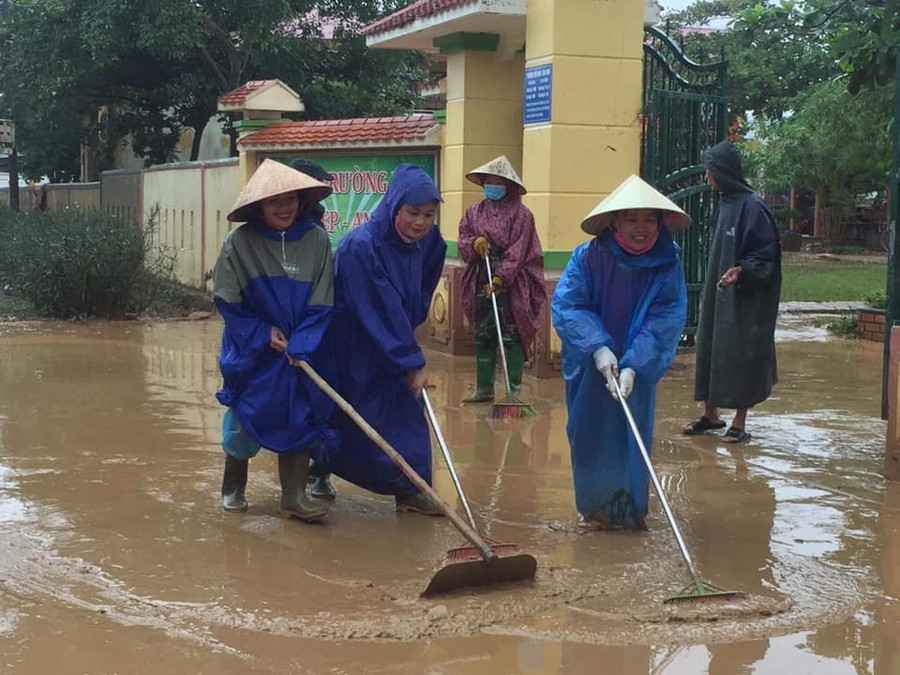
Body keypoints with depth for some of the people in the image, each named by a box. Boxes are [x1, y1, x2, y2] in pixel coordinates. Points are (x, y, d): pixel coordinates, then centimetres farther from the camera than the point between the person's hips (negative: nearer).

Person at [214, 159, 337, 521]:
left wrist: (301, 345, -16)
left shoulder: (316, 239, -7)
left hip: (303, 351, 2)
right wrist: (263, 333, -13)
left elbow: (320, 304, -7)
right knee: (244, 417, 5)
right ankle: (232, 488, 27)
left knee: (301, 416, 1)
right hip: (250, 350, -2)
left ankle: (294, 495, 10)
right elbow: (228, 301, -7)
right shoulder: (239, 243, -11)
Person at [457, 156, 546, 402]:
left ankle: (514, 389, 2)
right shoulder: (475, 212, 12)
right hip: (481, 283, 5)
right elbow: (463, 240, 11)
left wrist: (501, 277, -19)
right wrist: (474, 243, -13)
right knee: (483, 337, 9)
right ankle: (484, 388, 16)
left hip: (511, 284, -5)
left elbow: (518, 251, -11)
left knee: (512, 337, -3)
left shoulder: (521, 214, -4)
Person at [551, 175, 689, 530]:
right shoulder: (588, 257, -17)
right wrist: (598, 347, -31)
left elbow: (668, 318, -19)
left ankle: (630, 509, 25)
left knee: (633, 436, 8)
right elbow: (566, 305, -19)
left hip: (639, 366, 1)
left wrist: (634, 365, -29)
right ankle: (593, 507, 27)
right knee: (590, 432, 10)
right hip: (589, 364, 0)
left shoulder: (668, 263, -14)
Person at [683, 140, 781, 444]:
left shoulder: (752, 206, -16)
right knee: (709, 349, 12)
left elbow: (766, 252, -17)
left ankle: (739, 423, 8)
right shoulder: (726, 202, 10)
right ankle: (711, 414, 24)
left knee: (739, 355, -2)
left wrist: (741, 271, -33)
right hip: (717, 294, 9)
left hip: (743, 298, -9)